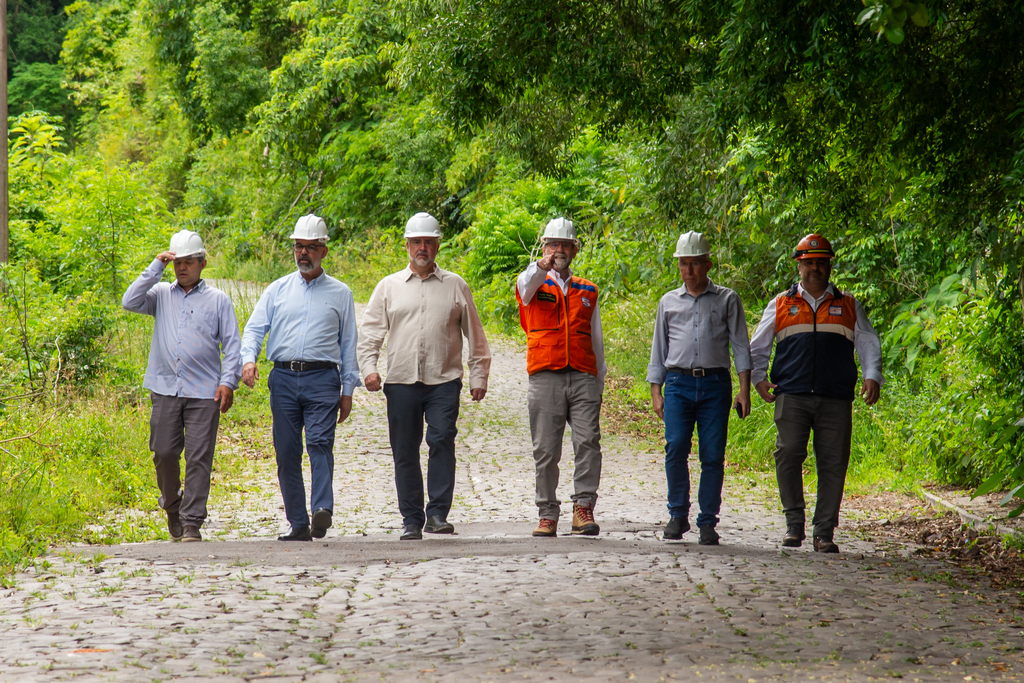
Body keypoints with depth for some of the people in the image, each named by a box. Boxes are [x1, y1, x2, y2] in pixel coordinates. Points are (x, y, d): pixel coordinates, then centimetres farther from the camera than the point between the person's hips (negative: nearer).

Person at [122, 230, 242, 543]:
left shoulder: (218, 300, 9)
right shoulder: (161, 294, 13)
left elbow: (232, 344, 7)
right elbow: (130, 302, -4)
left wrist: (228, 382, -5)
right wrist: (156, 268, -3)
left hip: (203, 392, -2)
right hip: (165, 388, 2)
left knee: (198, 459, -5)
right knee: (163, 453, 2)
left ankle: (192, 523, -2)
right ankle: (171, 504, 28)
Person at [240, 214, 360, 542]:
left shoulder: (340, 293, 13)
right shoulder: (278, 289, 16)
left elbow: (348, 343, 14)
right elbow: (255, 328, 9)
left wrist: (348, 390, 8)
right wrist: (249, 359, -12)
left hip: (322, 379, -2)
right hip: (283, 377, 2)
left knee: (320, 442, -20)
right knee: (286, 451, 0)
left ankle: (322, 509, -31)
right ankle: (298, 524, 4)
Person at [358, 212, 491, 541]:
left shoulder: (455, 286, 11)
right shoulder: (389, 286, 13)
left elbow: (475, 337, 14)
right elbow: (371, 331, 9)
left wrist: (479, 377, 7)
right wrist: (369, 367, -7)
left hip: (443, 381, -2)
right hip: (401, 381, 2)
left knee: (442, 440, -18)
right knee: (405, 452, 3)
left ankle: (438, 514, -16)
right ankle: (411, 520, 11)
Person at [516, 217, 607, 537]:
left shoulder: (587, 291, 19)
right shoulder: (534, 285, 11)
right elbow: (526, 283, -16)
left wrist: (599, 383, 16)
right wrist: (542, 266, -38)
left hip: (583, 377, 2)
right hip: (545, 376, -2)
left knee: (588, 442, -13)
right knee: (545, 450, -1)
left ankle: (583, 508, -11)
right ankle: (548, 515, 5)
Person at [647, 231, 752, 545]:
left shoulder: (727, 300, 11)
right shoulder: (668, 302, 17)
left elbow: (741, 345, 8)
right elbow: (658, 349, 20)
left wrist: (744, 390, -2)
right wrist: (655, 392, 11)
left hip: (715, 383, -1)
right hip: (678, 383, 1)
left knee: (713, 455, -5)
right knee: (676, 448, -14)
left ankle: (707, 522, 2)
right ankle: (678, 515, -1)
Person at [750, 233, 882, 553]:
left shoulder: (848, 306, 17)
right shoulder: (781, 305, 16)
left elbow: (868, 344, 17)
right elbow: (757, 347, 20)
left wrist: (872, 376, 0)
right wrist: (758, 378, 4)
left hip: (836, 400, 1)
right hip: (791, 395, -1)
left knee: (833, 464, -3)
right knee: (788, 455, -14)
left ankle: (824, 533, 3)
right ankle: (794, 524, -2)